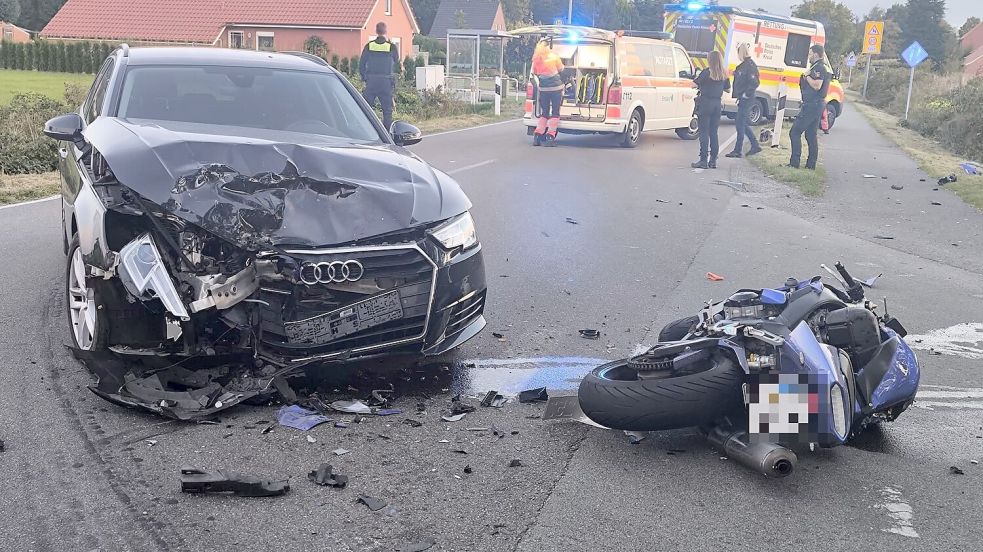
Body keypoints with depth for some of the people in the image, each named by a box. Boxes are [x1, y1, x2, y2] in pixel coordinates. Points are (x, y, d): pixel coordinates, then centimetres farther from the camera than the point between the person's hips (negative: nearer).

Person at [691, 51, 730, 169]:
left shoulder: (706, 72, -11)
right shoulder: (724, 75, 5)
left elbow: (694, 85, -12)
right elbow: (728, 89, 14)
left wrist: (701, 84, 9)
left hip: (705, 103, -5)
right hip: (717, 104, 5)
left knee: (704, 132, -3)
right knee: (713, 133, 11)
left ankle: (703, 160, -6)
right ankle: (713, 160, 13)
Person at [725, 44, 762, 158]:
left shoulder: (750, 66, -15)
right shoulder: (743, 65, 14)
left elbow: (755, 83, -21)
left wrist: (746, 93, -19)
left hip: (746, 99, -10)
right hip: (742, 99, 10)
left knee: (740, 124, -6)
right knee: (744, 124, 15)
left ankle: (738, 150, -1)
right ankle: (755, 146, 24)